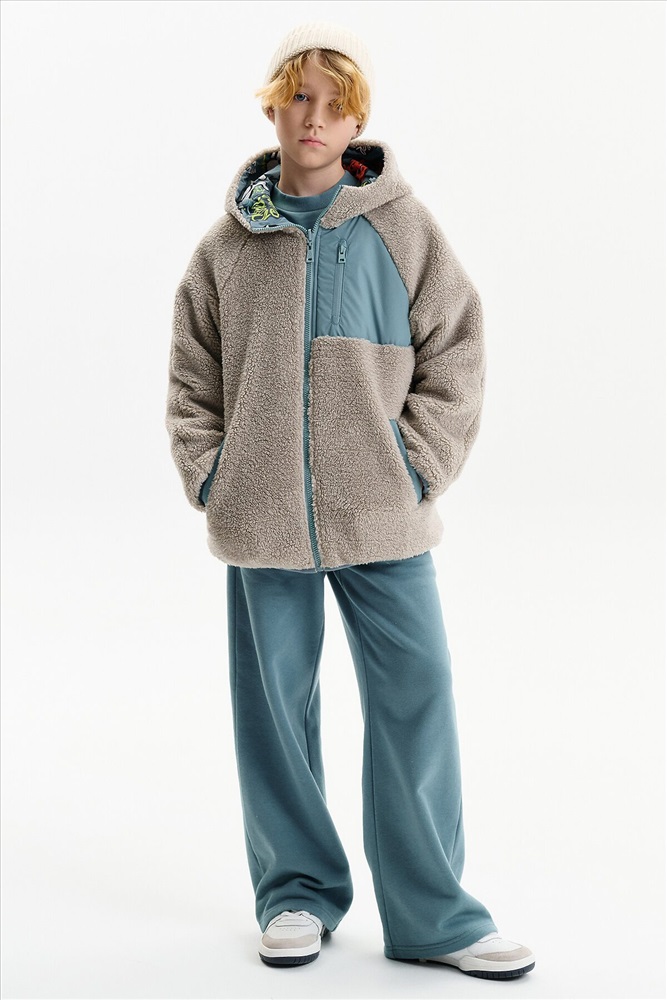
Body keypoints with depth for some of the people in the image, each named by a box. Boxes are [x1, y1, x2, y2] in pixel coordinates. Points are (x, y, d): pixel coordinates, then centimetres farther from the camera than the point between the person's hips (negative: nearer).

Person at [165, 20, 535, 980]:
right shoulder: (229, 242, 6)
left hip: (383, 517, -1)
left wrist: (418, 469, -5)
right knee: (275, 705, 8)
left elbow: (455, 352, 3)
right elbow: (192, 373, 12)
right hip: (262, 519, 1)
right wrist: (209, 475, 1)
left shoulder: (403, 227, 2)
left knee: (416, 701, -1)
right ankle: (298, 891, 24)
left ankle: (432, 913, 10)